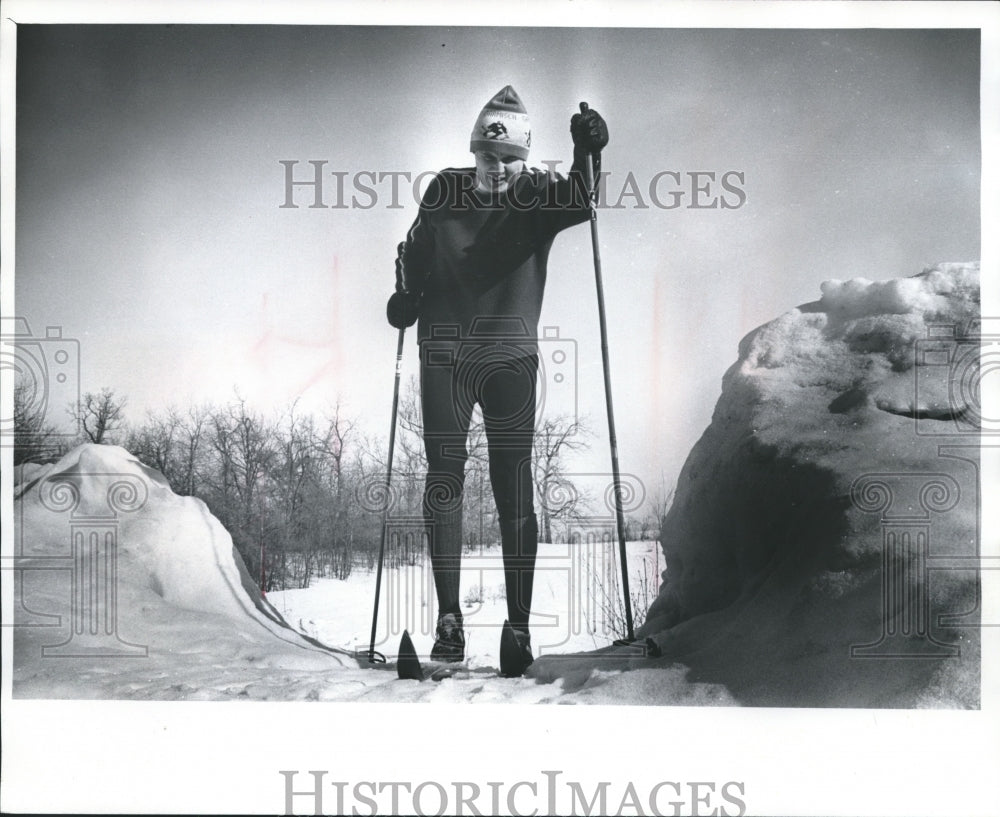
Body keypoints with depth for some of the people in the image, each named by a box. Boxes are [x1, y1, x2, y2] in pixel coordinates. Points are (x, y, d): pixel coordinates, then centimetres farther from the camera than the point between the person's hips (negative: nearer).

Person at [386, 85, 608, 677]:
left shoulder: (539, 194, 2)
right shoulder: (445, 191, 7)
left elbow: (578, 203, -17)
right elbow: (416, 252, 16)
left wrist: (587, 156, -33)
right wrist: (406, 294, -1)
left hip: (511, 359, -1)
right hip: (445, 355, 2)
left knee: (514, 486, -3)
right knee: (445, 473, -1)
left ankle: (518, 627, 1)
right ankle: (449, 617, 7)